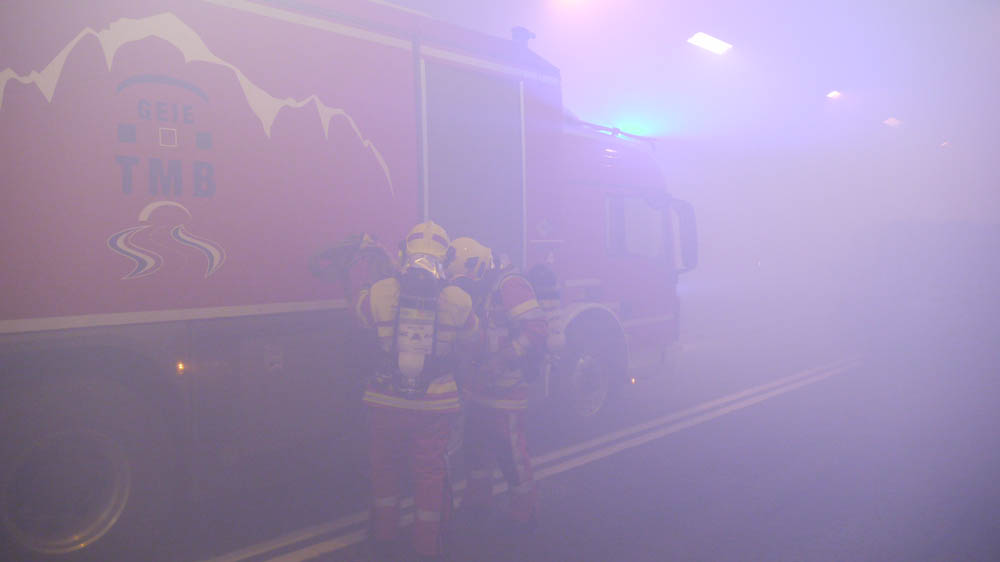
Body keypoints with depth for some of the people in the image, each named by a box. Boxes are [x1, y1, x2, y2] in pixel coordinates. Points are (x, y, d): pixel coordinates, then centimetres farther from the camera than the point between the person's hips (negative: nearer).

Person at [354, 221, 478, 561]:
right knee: (430, 476, 14)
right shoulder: (457, 300, -10)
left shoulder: (380, 293, -12)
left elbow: (360, 318, 8)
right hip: (435, 405, 0)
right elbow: (472, 336, 7)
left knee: (385, 472, 20)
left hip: (386, 402, 1)